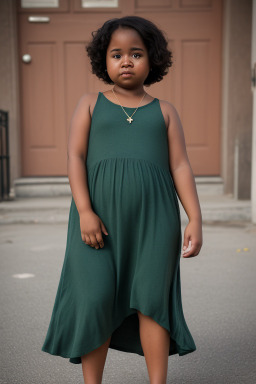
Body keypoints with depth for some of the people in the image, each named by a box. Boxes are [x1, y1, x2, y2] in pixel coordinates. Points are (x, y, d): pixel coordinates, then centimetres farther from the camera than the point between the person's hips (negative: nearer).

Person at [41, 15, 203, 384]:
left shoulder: (164, 111, 14)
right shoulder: (90, 104, 13)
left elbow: (180, 166, 8)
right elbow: (75, 156, 1)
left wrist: (195, 220, -3)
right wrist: (84, 211, -12)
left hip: (153, 216, 1)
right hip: (98, 216, 0)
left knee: (152, 299, 0)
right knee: (95, 300, -2)